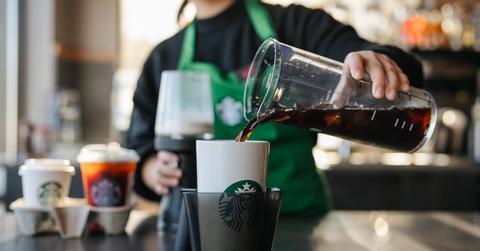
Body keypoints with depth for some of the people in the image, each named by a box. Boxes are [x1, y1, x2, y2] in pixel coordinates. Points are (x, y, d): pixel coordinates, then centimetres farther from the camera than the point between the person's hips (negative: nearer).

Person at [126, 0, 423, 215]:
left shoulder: (295, 25, 6)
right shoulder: (163, 58, 15)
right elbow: (140, 150, 15)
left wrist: (379, 62, -32)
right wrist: (155, 171, -7)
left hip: (296, 217, -1)